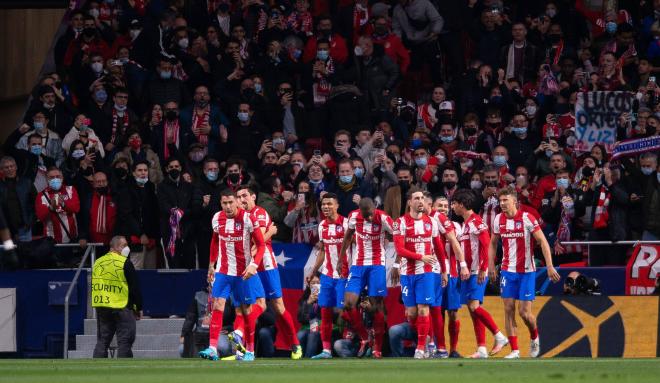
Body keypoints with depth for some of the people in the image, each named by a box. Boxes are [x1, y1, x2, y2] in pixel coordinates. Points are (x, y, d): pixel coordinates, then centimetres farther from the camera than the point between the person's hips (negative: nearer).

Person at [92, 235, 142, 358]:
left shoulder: (98, 262, 11)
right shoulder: (125, 263, -9)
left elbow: (94, 287, 17)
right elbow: (135, 287, -8)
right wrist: (139, 308, 1)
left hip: (101, 308, 6)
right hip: (121, 307, -6)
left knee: (102, 341, 9)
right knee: (125, 341, -3)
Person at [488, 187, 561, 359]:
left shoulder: (526, 218, -12)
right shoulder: (499, 219, 2)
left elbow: (543, 242, -12)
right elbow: (493, 243, 17)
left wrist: (549, 266, -19)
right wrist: (491, 266, 9)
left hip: (526, 271, -4)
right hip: (507, 270, 4)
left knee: (524, 312, -6)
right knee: (509, 309, -2)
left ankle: (535, 338, 25)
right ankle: (514, 350, 2)